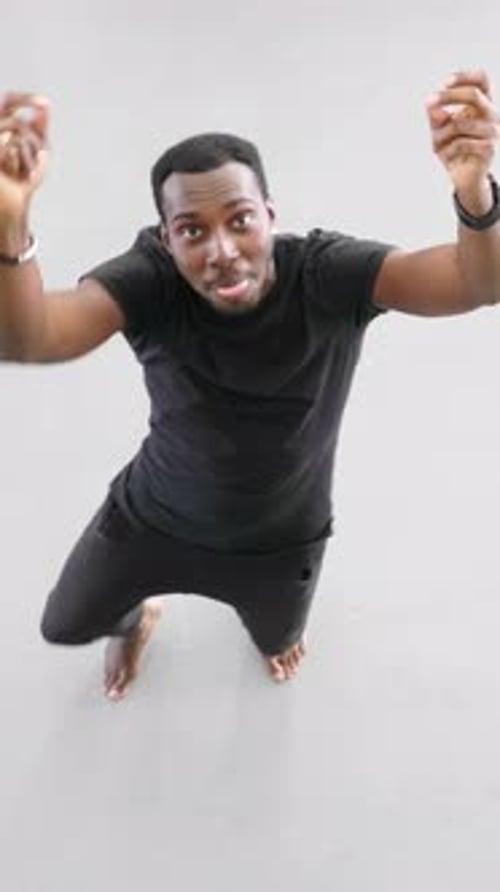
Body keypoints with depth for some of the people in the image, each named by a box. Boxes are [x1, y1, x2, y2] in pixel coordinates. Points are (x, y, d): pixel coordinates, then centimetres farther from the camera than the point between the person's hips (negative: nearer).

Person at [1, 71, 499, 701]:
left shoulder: (327, 275, -29)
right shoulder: (150, 278, -29)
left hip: (279, 535, 0)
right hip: (153, 514, 1)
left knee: (277, 639, 31)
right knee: (64, 626, 23)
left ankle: (271, 617, 71)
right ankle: (135, 618, 60)